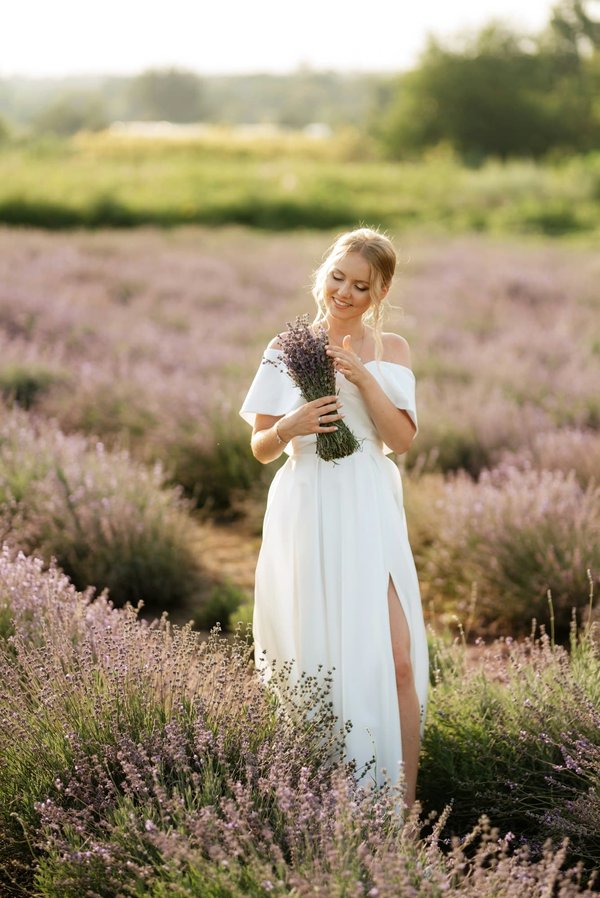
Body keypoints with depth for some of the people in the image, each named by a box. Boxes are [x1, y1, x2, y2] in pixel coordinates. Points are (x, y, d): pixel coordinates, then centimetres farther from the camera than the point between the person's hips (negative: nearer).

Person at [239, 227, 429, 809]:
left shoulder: (391, 351, 8)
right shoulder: (287, 350, 4)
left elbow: (402, 439, -2)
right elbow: (261, 449, 5)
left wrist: (363, 377, -13)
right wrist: (289, 428, -16)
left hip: (370, 515, 1)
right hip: (308, 515, -1)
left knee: (397, 658, -8)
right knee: (314, 657, 2)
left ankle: (402, 804, 1)